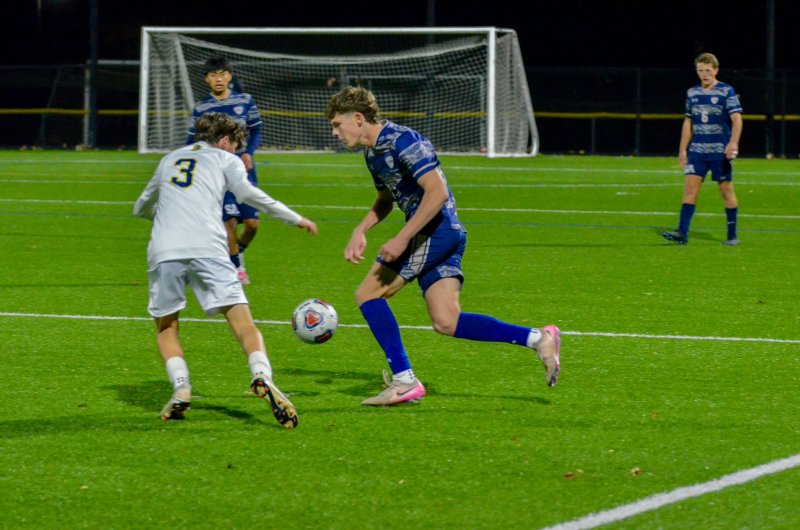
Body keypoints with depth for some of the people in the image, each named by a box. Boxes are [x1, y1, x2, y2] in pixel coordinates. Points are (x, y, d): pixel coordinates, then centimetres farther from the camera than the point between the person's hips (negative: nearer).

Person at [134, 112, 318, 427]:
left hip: (163, 250, 3)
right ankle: (262, 377, -33)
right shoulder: (225, 159, 20)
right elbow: (245, 191, -1)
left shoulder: (169, 160, 31)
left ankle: (180, 387, -5)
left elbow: (141, 208, 43)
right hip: (207, 247, -3)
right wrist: (295, 219, 4)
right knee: (242, 321, -7)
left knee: (165, 328, 19)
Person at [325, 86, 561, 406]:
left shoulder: (402, 141, -15)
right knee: (446, 322, 3)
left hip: (435, 230, -10)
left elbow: (437, 191, -22)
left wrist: (402, 239, -23)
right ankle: (537, 339, 1)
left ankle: (404, 382, -6)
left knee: (367, 294, -7)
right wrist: (359, 232, 16)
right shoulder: (373, 153, 16)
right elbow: (384, 200, 33)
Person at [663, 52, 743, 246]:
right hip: (697, 150, 4)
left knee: (726, 189, 2)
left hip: (720, 151, -4)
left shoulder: (726, 91, -4)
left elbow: (736, 119, -11)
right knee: (690, 187, -7)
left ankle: (732, 235, 11)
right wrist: (682, 150, 14)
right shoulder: (692, 93, 10)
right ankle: (682, 233, -12)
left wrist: (733, 143, -26)